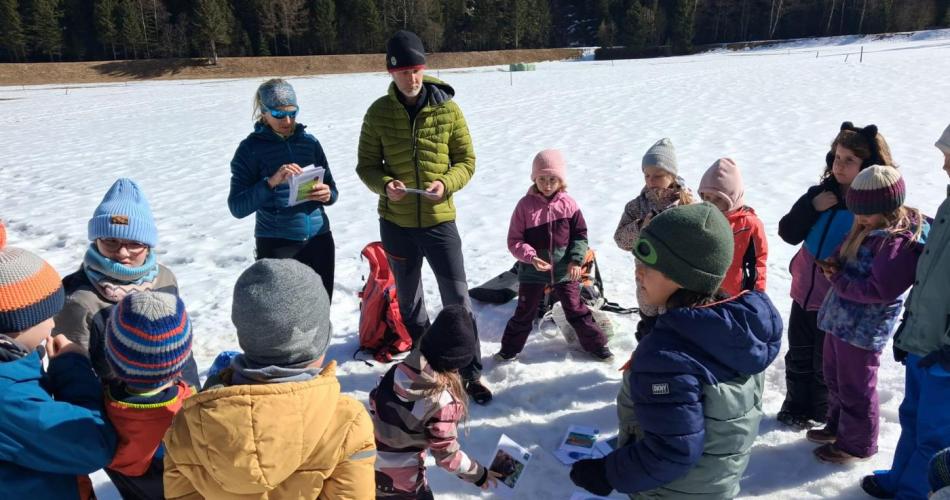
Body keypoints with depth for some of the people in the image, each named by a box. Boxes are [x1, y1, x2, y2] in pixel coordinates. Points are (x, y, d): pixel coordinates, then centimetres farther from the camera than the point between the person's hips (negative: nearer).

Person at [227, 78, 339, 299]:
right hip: (276, 246, -3)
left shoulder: (309, 141, 5)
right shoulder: (251, 148, -5)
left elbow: (332, 189, 10)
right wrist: (271, 182, -25)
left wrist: (327, 195, -13)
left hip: (318, 240, 3)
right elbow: (237, 207, -11)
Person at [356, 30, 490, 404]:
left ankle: (470, 373, 16)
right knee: (408, 300, 17)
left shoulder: (448, 109, -5)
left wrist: (446, 184, -20)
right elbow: (366, 165, 2)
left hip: (439, 220, -1)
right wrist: (384, 185, -19)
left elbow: (467, 161, -1)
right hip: (396, 223, 2)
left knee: (457, 300, 1)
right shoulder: (379, 113, -3)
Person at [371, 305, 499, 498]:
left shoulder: (399, 369, -12)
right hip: (400, 480, -5)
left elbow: (375, 402, 5)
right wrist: (480, 475, -4)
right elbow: (447, 455, -19)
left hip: (369, 464, 5)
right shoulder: (442, 402, -28)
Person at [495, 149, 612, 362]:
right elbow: (514, 241, -8)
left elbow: (580, 234, 2)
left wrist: (576, 259, -10)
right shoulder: (525, 204, -10)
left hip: (564, 270, 1)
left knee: (576, 310, 12)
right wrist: (531, 257, -23)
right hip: (532, 270, -1)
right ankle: (509, 350, 26)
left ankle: (596, 345, 27)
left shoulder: (568, 203, -5)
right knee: (524, 313, 10)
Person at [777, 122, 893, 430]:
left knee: (825, 362, 13)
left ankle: (820, 413, 36)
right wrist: (812, 206, -18)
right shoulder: (820, 193, -2)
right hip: (804, 292, 5)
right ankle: (795, 405, 40)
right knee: (798, 355, 20)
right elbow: (788, 233, -6)